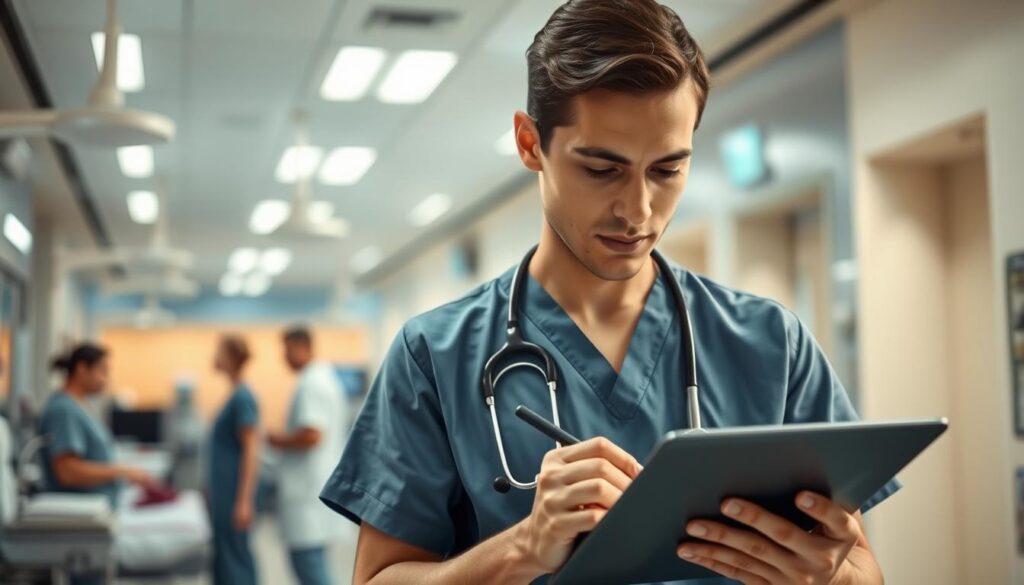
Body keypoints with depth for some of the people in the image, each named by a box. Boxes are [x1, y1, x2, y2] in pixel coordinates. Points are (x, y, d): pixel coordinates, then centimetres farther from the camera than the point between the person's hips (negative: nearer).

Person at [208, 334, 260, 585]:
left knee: (233, 556, -5)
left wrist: (244, 501, -22)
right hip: (224, 494, 9)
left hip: (234, 495, -9)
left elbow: (251, 450, -19)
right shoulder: (235, 396, 13)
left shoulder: (242, 397, -15)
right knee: (224, 556, 13)